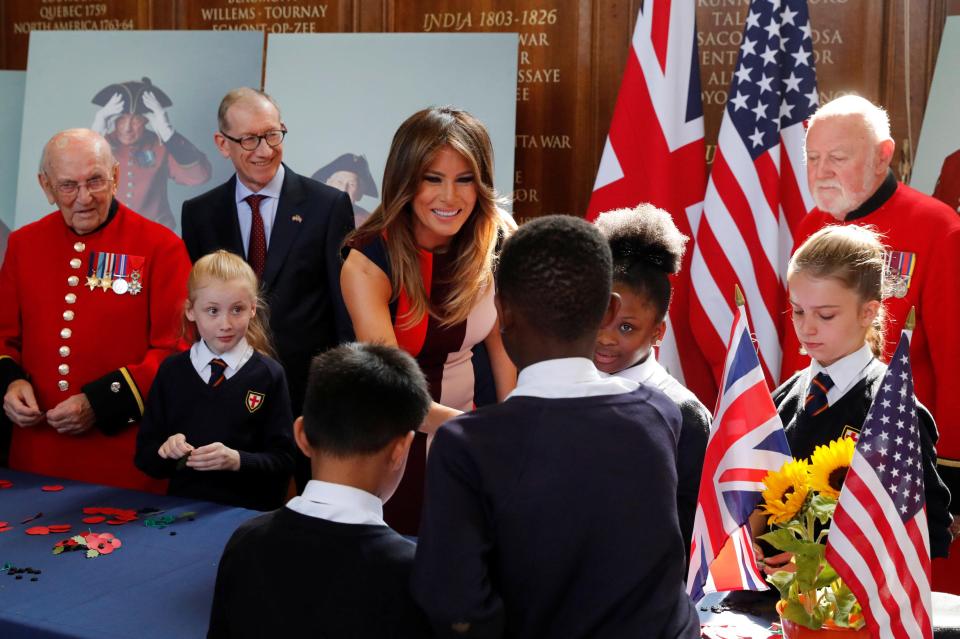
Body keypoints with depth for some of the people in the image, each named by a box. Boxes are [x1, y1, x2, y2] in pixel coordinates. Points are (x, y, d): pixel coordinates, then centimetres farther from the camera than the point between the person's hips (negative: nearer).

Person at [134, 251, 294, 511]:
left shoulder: (269, 375, 3)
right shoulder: (171, 371, 11)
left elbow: (284, 461, -1)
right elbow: (144, 457, 12)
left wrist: (237, 460, -16)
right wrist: (165, 450, -8)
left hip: (251, 513, -3)